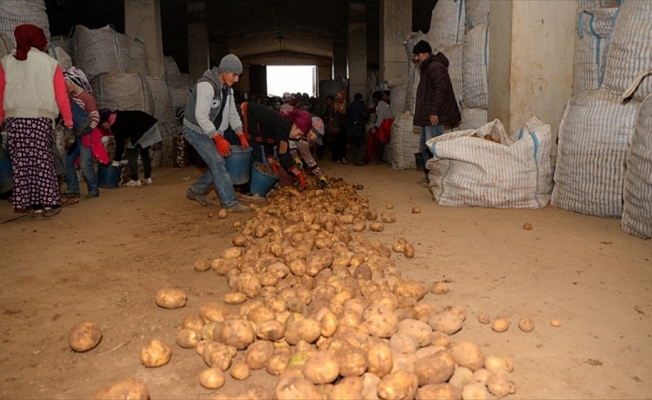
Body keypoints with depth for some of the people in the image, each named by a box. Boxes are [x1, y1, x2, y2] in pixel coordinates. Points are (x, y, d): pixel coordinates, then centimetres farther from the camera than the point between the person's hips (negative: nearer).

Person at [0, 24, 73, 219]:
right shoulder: (50, 63, 8)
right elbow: (61, 95, 4)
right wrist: (68, 120, 10)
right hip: (41, 117, -1)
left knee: (21, 161, 4)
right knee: (42, 159, 3)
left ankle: (32, 204, 3)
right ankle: (48, 203, 3)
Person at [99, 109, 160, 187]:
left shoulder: (115, 125, -8)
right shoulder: (118, 116, 17)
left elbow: (119, 144, -4)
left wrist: (115, 162, 6)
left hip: (143, 129, -9)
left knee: (131, 153, 3)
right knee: (144, 152, 21)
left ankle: (135, 180, 4)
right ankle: (148, 178, 27)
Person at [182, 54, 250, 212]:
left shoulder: (227, 88, 3)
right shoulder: (206, 85, -26)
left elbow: (232, 112, 6)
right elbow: (201, 116, -31)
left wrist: (241, 134, -5)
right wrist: (218, 138, -35)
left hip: (212, 131, 9)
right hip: (196, 130, -9)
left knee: (217, 163, 7)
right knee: (217, 163, -15)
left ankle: (196, 191, 24)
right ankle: (230, 203, -13)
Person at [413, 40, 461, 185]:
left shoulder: (436, 67, -10)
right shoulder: (427, 68, 21)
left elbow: (440, 90, -20)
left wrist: (434, 112, -25)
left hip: (433, 116, -11)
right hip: (427, 116, 11)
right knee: (424, 146, 14)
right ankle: (429, 176, 21)